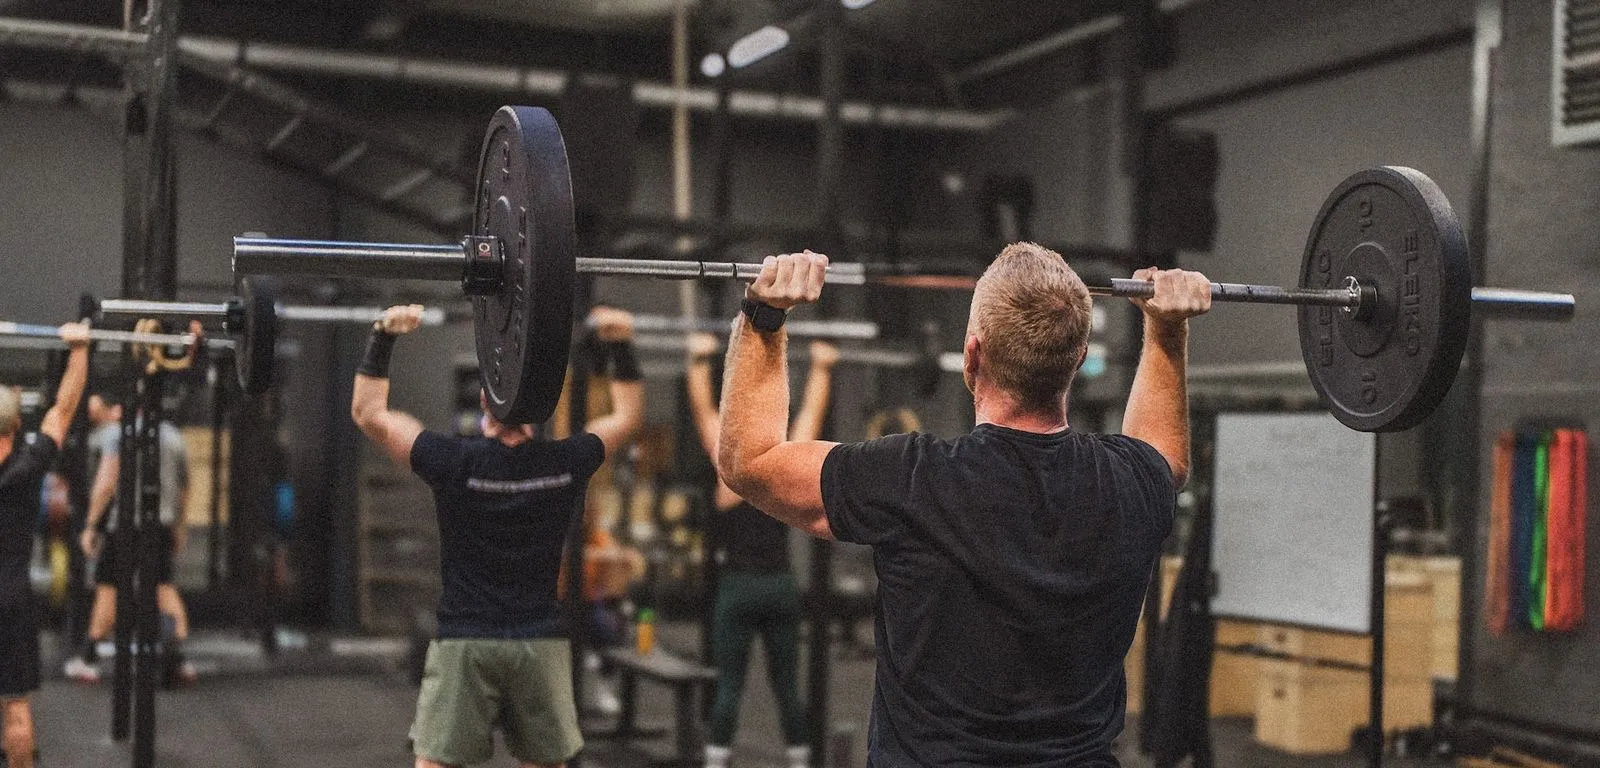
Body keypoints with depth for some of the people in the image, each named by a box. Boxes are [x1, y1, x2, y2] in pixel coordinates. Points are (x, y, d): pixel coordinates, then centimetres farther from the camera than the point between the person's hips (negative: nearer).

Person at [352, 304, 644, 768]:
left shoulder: (457, 464, -10)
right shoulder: (567, 464, -4)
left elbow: (368, 412, -1)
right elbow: (629, 415, 15)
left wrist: (383, 339, 1)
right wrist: (621, 345, 17)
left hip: (465, 645, -2)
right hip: (542, 644, 3)